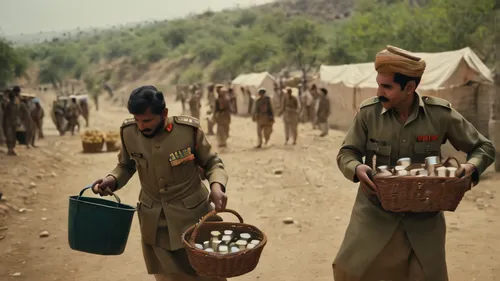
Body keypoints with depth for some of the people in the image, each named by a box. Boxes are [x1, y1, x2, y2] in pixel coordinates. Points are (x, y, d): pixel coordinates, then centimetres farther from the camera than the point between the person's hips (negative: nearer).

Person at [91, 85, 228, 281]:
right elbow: (126, 166, 9)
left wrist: (217, 185, -23)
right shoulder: (129, 132, -9)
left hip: (191, 216, -3)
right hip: (154, 221, 3)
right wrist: (112, 179, -12)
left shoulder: (189, 129, -17)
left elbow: (212, 162, -3)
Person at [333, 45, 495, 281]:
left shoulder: (440, 114, -10)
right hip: (375, 212, 0)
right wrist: (357, 168, -25)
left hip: (423, 218, 0)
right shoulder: (369, 112, -10)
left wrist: (471, 167, -21)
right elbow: (346, 154, -1)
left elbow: (483, 148, 2)